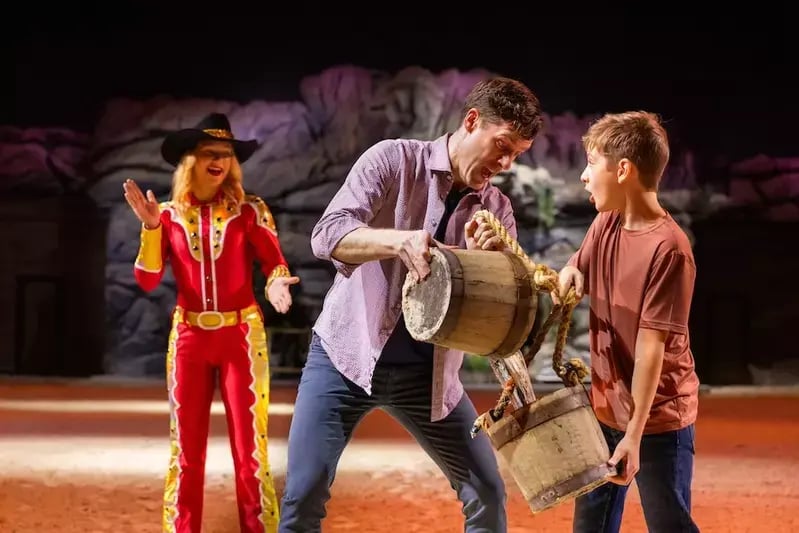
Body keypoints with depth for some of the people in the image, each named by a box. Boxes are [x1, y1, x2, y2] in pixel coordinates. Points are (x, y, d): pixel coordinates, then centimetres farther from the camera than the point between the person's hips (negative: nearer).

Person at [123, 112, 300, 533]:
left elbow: (274, 264, -7)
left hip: (241, 336, -2)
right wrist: (150, 226, -12)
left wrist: (277, 285, -29)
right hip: (189, 337, 2)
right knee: (186, 448, 6)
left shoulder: (249, 211, -2)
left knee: (249, 447, -4)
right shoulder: (170, 214, 3)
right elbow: (147, 280, -1)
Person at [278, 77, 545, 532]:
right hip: (348, 353, -4)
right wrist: (401, 241, -37)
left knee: (487, 492, 3)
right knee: (304, 495, -12)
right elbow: (327, 235, -19)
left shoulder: (497, 210, 5)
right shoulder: (393, 159, -7)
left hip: (427, 371, 4)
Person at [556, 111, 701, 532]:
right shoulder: (605, 223, 1)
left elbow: (652, 347, -23)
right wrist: (569, 272, -9)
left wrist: (635, 434, -22)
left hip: (658, 418, -8)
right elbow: (579, 275, 16)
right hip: (605, 409, 8)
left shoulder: (668, 248, -23)